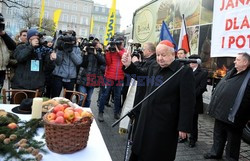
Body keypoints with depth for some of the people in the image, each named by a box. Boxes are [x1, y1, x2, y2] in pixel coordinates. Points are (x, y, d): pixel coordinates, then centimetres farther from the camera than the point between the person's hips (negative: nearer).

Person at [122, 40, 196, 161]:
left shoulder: (184, 71, -16)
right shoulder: (154, 66, 5)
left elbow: (187, 102, -17)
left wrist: (184, 127, -18)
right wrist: (129, 65, 13)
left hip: (165, 123, -6)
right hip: (146, 118, 7)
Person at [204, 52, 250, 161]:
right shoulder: (231, 73, 11)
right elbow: (219, 88, 18)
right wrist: (215, 104, 17)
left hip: (233, 116, -7)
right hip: (221, 112, 7)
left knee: (232, 140, 9)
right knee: (218, 135, 20)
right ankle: (216, 152, 37)